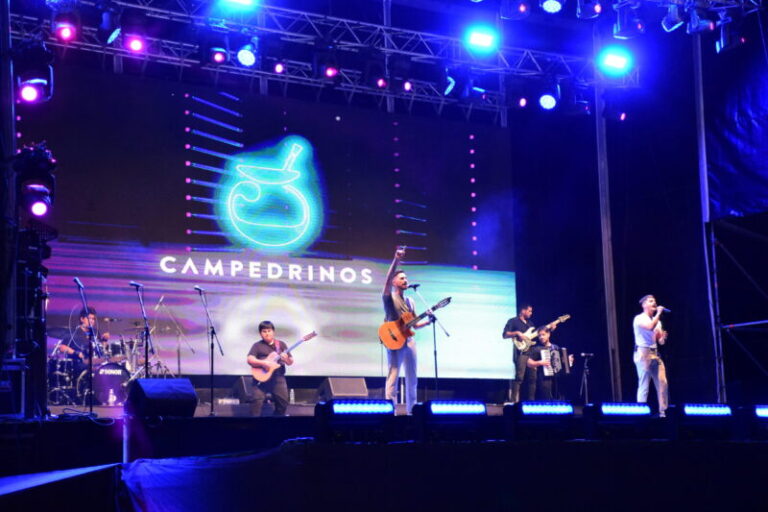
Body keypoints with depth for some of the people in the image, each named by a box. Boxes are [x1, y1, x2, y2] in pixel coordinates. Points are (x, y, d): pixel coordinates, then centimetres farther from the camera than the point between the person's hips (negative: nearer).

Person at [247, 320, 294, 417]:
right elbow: (250, 360, -9)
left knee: (283, 401, -2)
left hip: (278, 377, 3)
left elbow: (290, 362, 11)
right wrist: (263, 363, -22)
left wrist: (286, 359, -12)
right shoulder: (257, 345, 4)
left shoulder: (281, 344, 12)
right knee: (257, 400, -17)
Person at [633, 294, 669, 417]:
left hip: (655, 354, 7)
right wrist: (659, 313, -13)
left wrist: (663, 337, -5)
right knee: (644, 385, -8)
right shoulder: (639, 318, -2)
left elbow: (661, 341, 18)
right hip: (643, 353, -7)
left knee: (662, 383, -3)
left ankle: (663, 412, 1)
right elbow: (650, 327, -23)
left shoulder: (657, 321, 20)